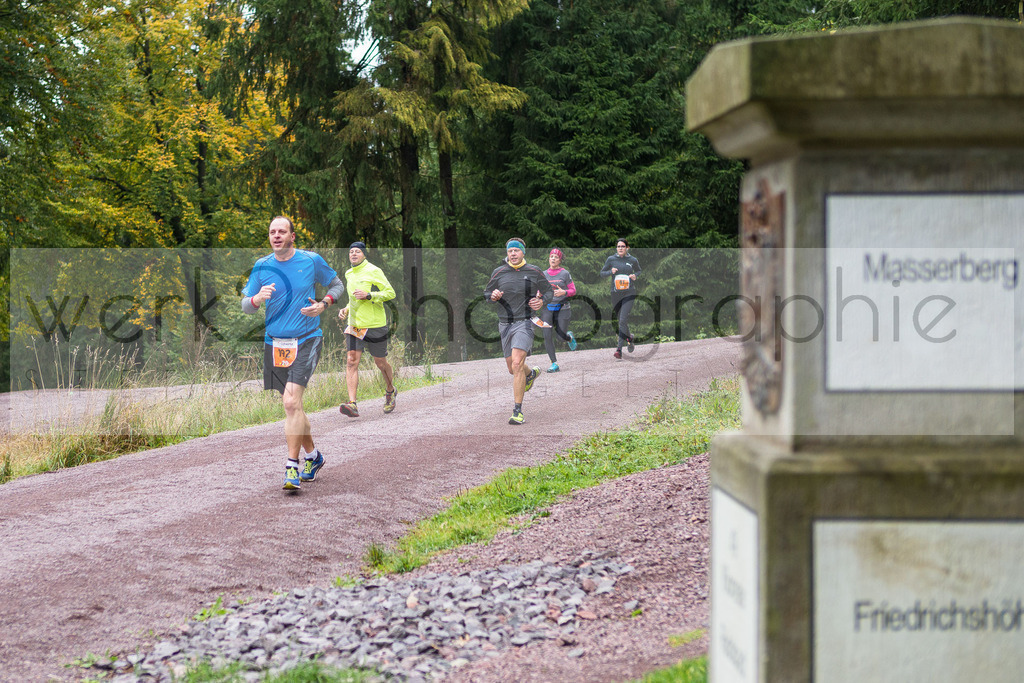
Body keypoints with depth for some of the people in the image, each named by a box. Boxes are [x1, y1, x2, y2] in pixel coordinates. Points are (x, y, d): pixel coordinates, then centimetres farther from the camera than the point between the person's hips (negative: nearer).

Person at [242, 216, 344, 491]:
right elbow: (245, 306, 7)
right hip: (274, 343, 4)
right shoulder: (261, 267, 4)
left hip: (306, 341, -4)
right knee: (291, 406, 11)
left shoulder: (312, 261, -2)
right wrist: (257, 299, -17)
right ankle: (312, 455, 32)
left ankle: (292, 467, -16)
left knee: (291, 402, -19)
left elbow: (337, 285, 12)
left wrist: (323, 304, -8)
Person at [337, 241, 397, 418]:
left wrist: (368, 295, -22)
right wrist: (346, 310, 10)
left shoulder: (373, 271, -9)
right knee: (352, 361, -11)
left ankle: (390, 391, 39)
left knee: (381, 363, 10)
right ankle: (352, 404, -19)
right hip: (354, 324, 5)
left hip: (375, 325, -5)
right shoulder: (349, 274, 13)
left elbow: (390, 293, -12)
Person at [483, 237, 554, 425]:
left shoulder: (534, 272, 1)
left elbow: (548, 291, 14)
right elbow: (486, 292, 13)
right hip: (505, 324, 4)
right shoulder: (499, 272, 4)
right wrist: (493, 296, -11)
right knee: (512, 369, 13)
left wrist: (541, 301, -8)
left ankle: (518, 411, -16)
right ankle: (531, 374, 51)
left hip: (524, 323, -4)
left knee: (517, 364, -20)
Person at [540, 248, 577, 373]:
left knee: (561, 334, -2)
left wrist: (564, 292, -18)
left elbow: (573, 291, 2)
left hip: (562, 308, -2)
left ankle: (570, 337, 38)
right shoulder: (544, 274, 8)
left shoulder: (565, 274, -1)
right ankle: (554, 363, -6)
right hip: (547, 308, 2)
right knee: (547, 335, -11)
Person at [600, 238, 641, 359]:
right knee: (620, 320, 12)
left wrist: (635, 276, -1)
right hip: (616, 293, 3)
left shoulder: (633, 260, 2)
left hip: (629, 293, -3)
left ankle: (619, 349, -17)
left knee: (623, 320, -16)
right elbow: (602, 272, 10)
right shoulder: (611, 259, 2)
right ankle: (629, 338, 42)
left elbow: (638, 271, 20)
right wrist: (611, 271, -10)